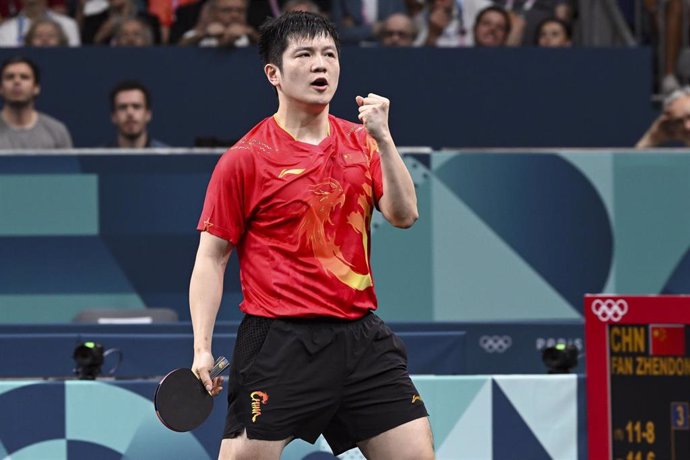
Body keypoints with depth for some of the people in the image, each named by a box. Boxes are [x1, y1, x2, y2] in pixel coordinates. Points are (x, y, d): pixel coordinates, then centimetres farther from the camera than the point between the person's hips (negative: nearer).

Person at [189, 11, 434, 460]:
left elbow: (404, 215, -1)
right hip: (281, 339, -4)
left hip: (360, 335, 4)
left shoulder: (361, 144, 10)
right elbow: (212, 257, -1)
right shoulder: (245, 159, -3)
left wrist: (383, 139, -13)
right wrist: (203, 348, -10)